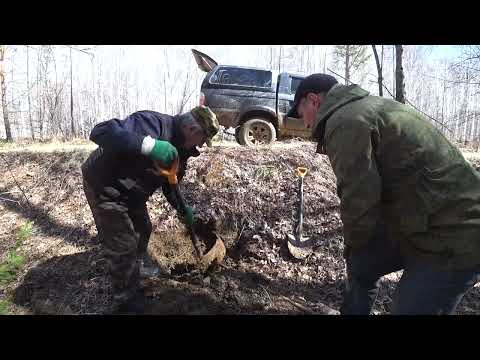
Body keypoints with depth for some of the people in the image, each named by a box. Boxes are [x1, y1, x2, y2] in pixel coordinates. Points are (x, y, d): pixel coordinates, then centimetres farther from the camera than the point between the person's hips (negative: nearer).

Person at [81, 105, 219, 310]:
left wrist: (182, 209, 3)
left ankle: (139, 263, 53)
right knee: (123, 247, -3)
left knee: (143, 229, 24)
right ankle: (126, 298, 20)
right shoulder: (153, 124, -31)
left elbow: (169, 182, 12)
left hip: (132, 191, 9)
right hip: (103, 186, -9)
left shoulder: (180, 148, -1)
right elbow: (100, 132, -42)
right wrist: (150, 145, -51)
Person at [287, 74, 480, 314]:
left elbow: (358, 201, -21)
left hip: (452, 236, -10)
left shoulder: (344, 122, -19)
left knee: (408, 308, 2)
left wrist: (353, 242, 1)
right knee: (359, 263, 16)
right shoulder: (368, 106, 13)